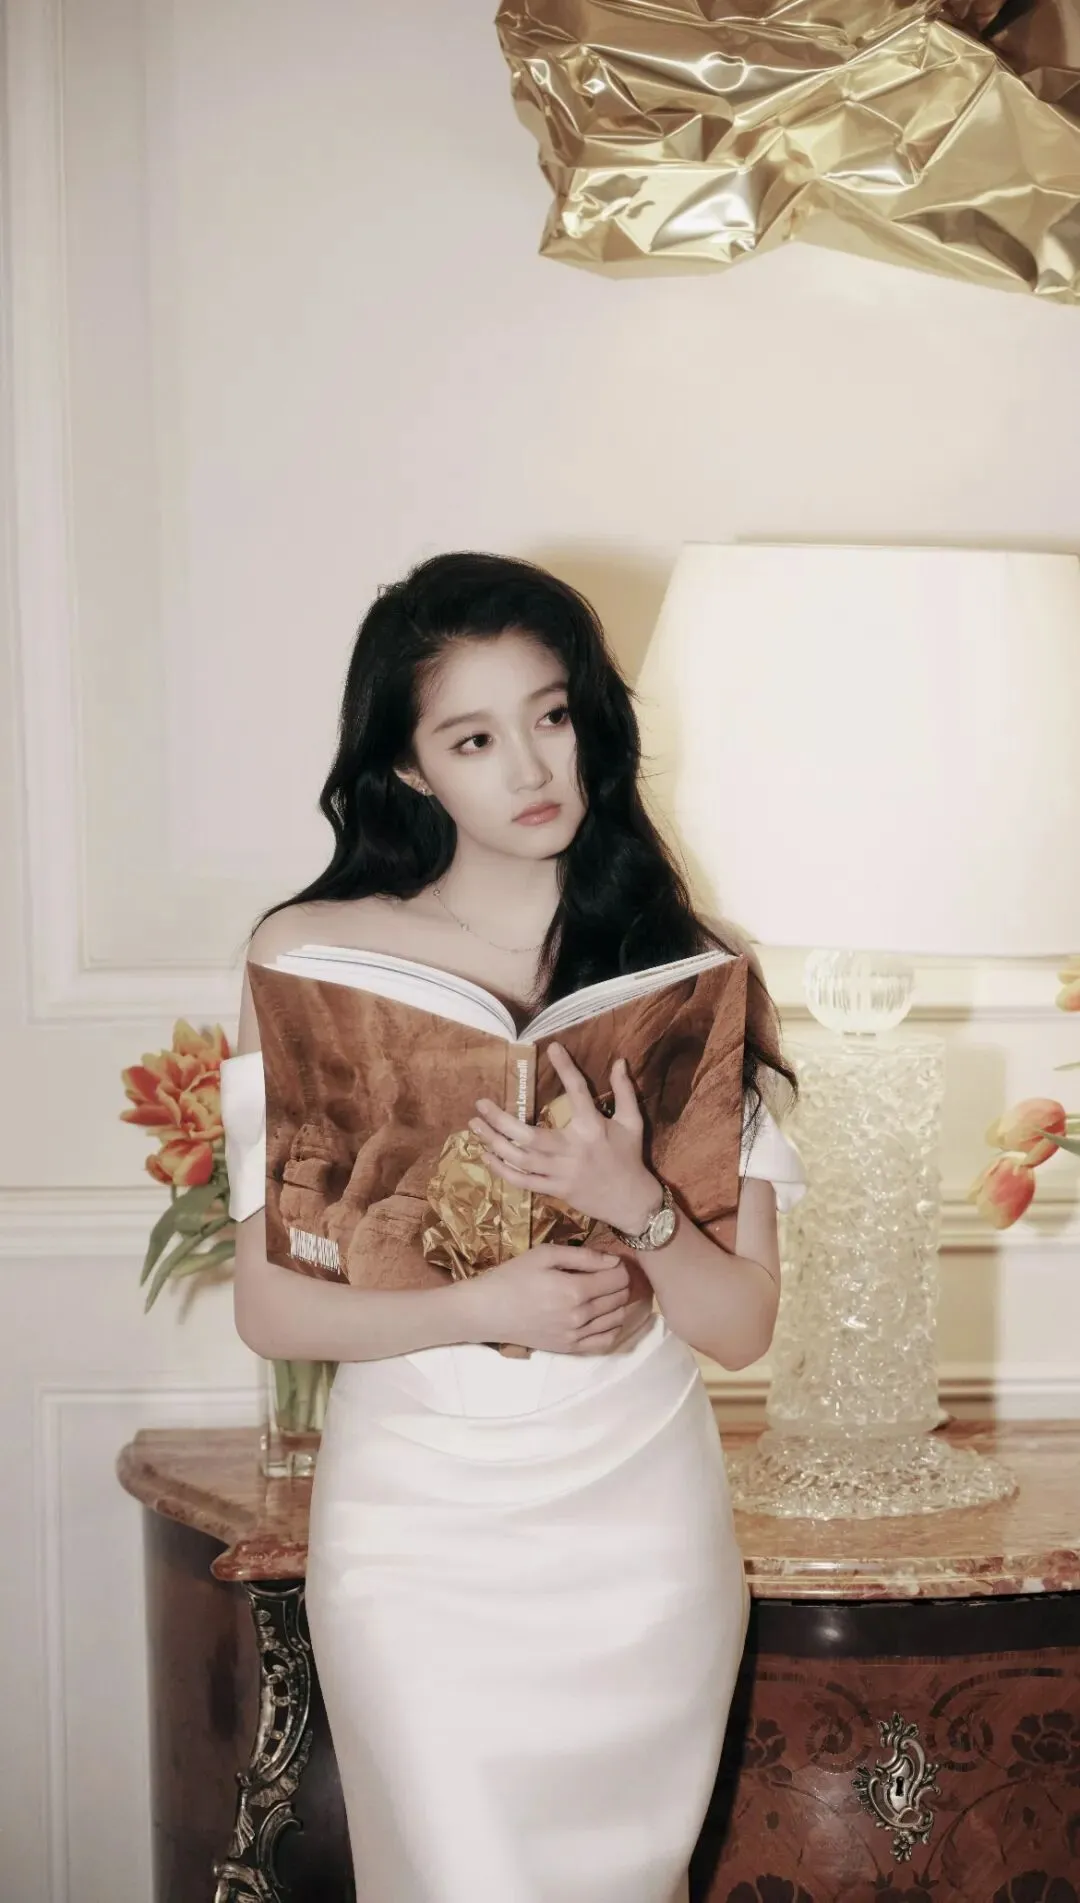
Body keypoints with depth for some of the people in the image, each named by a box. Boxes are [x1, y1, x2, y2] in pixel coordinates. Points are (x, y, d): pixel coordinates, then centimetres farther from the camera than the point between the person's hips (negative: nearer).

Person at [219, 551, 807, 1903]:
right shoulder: (310, 956, -4)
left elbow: (742, 1325, -2)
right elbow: (269, 1306, -5)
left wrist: (632, 1204, -22)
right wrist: (485, 1307, -21)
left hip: (644, 1533, 2)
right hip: (416, 1526, -2)